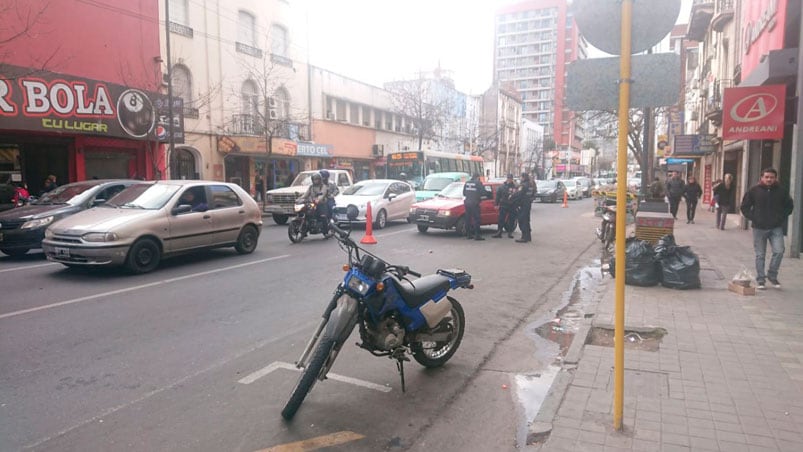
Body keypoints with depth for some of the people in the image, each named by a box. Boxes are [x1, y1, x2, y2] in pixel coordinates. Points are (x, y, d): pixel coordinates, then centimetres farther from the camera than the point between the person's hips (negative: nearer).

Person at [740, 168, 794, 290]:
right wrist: (753, 218, -5)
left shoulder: (781, 191, 3)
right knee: (760, 255, 5)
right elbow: (744, 207, 5)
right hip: (759, 228, -1)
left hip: (776, 228, 1)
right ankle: (760, 280, 13)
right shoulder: (754, 190, -2)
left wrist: (782, 217, 5)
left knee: (779, 251, -10)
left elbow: (789, 206, 15)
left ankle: (772, 275, 10)